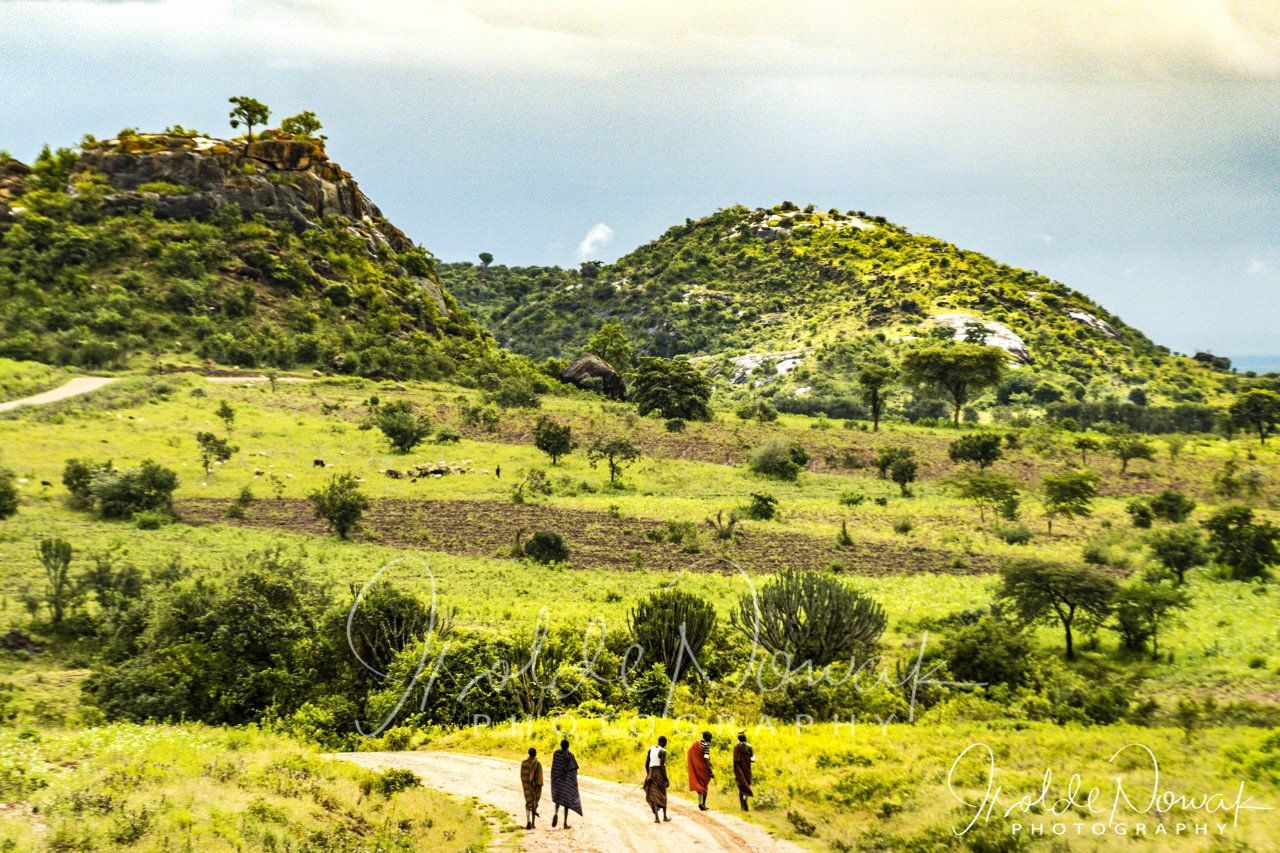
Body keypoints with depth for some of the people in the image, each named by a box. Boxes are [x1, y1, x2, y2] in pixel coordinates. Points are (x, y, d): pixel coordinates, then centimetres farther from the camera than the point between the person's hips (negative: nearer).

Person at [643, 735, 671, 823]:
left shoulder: (650, 749, 7)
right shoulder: (662, 751, -11)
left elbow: (646, 763, 9)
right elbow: (662, 766, -17)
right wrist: (665, 778, -11)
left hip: (651, 773, 4)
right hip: (660, 774, -4)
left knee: (653, 795, 2)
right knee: (663, 795, 14)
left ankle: (656, 817, -12)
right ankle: (665, 816, 23)